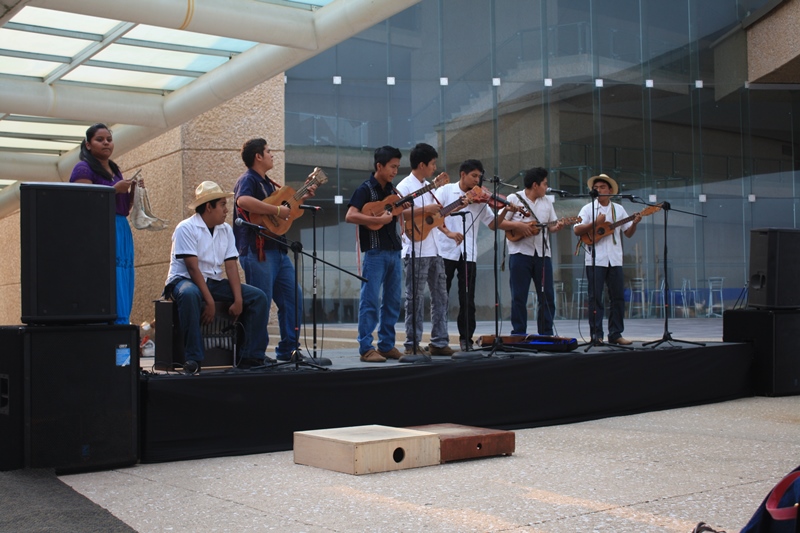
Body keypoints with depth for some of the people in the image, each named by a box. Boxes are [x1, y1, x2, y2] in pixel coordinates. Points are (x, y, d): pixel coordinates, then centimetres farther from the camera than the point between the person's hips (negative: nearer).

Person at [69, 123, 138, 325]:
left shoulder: (115, 170, 20)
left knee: (122, 296, 4)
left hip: (122, 234, 8)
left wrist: (133, 190, 4)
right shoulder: (84, 168, -3)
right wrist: (115, 189, -15)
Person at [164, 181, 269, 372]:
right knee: (190, 295, -42)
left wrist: (238, 299, -13)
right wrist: (209, 301, -26)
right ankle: (193, 359, -33)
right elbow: (193, 268, -20)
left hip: (214, 282, 7)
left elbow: (231, 266, 0)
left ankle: (251, 357, -10)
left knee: (258, 297, -9)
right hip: (184, 280, -6)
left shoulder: (226, 230, 8)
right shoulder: (186, 228, -12)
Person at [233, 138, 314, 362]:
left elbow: (282, 204, 33)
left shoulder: (266, 182, 20)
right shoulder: (248, 180, -10)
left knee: (293, 297, 9)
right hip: (257, 251, -10)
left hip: (277, 250, 10)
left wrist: (302, 196, 24)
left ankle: (288, 349, 16)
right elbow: (243, 201, -32)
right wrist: (278, 210, -27)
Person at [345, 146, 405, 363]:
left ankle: (386, 345, 16)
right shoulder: (365, 189, -7)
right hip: (375, 252, -8)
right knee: (371, 300, -6)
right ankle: (366, 348, -3)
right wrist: (378, 219, -21)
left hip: (394, 251, 8)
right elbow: (350, 216, -18)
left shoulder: (391, 190, 15)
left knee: (392, 301, 9)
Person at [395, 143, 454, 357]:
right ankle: (412, 345, 3)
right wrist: (425, 210, -24)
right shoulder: (405, 187, -9)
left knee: (440, 297, 9)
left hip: (434, 250, 9)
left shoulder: (428, 186, 17)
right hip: (416, 251, -8)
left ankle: (439, 342, 15)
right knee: (415, 299, -3)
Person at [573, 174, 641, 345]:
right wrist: (595, 223, -17)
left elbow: (628, 233, 14)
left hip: (614, 259, 4)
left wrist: (634, 223, -5)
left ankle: (615, 334, 10)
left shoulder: (619, 209, 13)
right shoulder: (588, 208, 3)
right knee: (595, 298, -3)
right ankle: (596, 335, 1)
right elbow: (577, 230, -7)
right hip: (595, 259, -3)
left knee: (618, 297, 3)